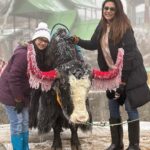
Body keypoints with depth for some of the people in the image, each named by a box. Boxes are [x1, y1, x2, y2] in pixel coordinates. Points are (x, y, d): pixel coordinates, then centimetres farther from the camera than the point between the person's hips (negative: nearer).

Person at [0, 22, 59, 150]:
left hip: (22, 94, 9)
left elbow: (39, 74, 12)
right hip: (11, 93, -9)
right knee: (17, 124, -4)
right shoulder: (23, 54, -25)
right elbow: (13, 77, -25)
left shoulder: (39, 55, 3)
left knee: (25, 123, 14)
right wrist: (18, 99, -22)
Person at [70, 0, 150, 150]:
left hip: (129, 73, -7)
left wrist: (123, 78, -21)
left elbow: (129, 53, -19)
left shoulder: (124, 27, -16)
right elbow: (93, 45, 13)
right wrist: (78, 41, -6)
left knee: (130, 108, -1)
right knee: (113, 108, 11)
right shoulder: (102, 27, 5)